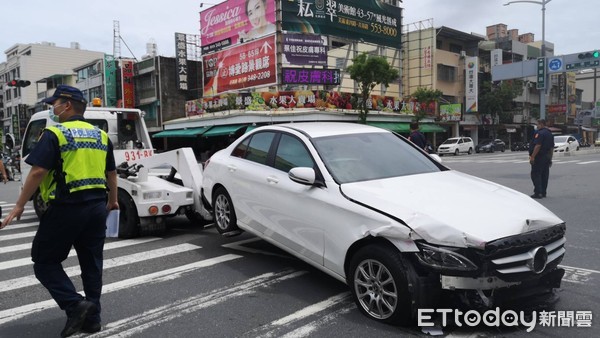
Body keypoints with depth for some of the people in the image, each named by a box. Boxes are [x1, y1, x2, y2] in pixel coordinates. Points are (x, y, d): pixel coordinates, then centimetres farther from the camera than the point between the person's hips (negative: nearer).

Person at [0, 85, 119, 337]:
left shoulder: (55, 134, -9)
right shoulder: (101, 135, 11)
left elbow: (38, 172, -16)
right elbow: (111, 172, 17)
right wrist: (113, 200, 28)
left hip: (66, 208, -6)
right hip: (97, 207, 6)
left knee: (44, 260, 10)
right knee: (91, 263, 14)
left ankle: (75, 304, -3)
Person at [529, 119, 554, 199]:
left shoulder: (540, 133, -13)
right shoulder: (550, 134, 17)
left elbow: (538, 146, -23)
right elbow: (552, 148, 19)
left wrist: (532, 156, -23)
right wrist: (550, 158, 23)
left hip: (539, 157, -9)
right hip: (547, 157, 9)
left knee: (535, 174, -6)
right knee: (544, 175, 11)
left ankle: (538, 192, -11)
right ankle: (543, 193, 15)